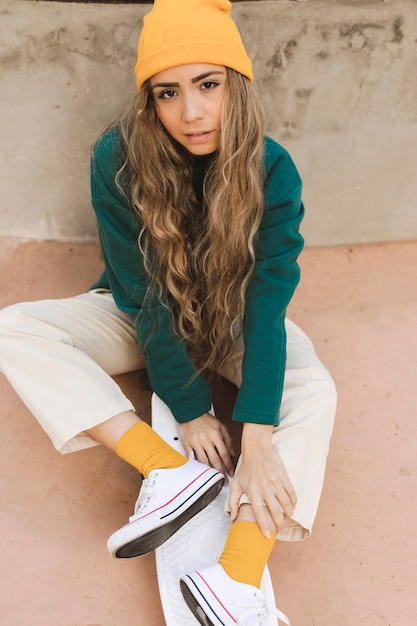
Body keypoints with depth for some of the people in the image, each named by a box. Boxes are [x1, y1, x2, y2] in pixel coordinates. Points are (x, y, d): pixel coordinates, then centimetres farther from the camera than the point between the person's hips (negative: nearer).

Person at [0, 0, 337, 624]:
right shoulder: (118, 159, -23)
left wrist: (258, 437, -36)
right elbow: (146, 296, -23)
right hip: (142, 317, 1)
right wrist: (190, 409, -25)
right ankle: (172, 472, -32)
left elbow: (267, 300, -27)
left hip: (232, 319, 0)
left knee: (314, 391, -28)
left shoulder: (271, 169, -22)